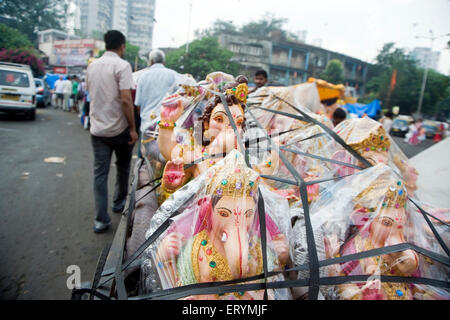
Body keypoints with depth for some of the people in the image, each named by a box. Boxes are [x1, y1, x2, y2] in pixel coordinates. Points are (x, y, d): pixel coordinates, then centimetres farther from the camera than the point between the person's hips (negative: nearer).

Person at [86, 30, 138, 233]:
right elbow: (125, 99, -19)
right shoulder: (122, 65, -11)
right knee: (123, 167, 18)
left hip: (97, 129, 5)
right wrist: (133, 128, -14)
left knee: (100, 173, 6)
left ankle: (101, 220, 6)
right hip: (119, 129, -5)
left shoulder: (92, 66, 10)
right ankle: (119, 202, 34)